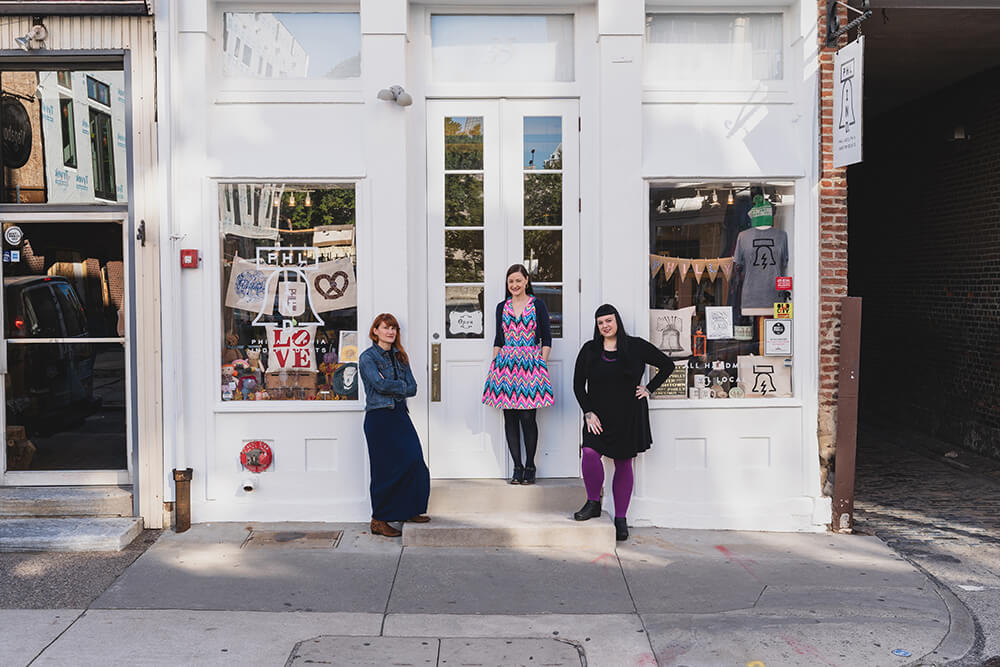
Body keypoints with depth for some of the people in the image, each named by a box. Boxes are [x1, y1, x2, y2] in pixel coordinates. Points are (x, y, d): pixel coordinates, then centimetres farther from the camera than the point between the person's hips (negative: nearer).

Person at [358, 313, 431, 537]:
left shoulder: (400, 356, 15)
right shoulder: (367, 357, -3)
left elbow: (413, 388, 6)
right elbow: (380, 384, -18)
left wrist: (391, 387, -8)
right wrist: (402, 386, -4)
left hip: (400, 414, 6)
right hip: (379, 417, -6)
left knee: (414, 462, 0)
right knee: (386, 468, -5)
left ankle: (409, 510, 17)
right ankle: (378, 521, 6)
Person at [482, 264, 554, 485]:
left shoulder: (538, 305, 3)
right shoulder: (502, 307, 12)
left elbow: (546, 339, 3)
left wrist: (542, 364, -5)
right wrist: (494, 364, 9)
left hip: (531, 364, -3)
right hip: (506, 364, 3)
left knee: (527, 417, -5)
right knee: (510, 417, 2)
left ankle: (530, 467, 10)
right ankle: (517, 467, 12)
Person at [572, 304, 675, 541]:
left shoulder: (636, 346, 1)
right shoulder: (589, 350, 6)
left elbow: (667, 365, 9)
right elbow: (578, 384, 6)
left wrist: (649, 389, 2)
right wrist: (588, 412, -5)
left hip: (629, 417, -1)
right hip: (598, 416, 1)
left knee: (623, 464, 3)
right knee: (590, 453, -19)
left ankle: (620, 519, 12)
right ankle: (593, 503, 1)